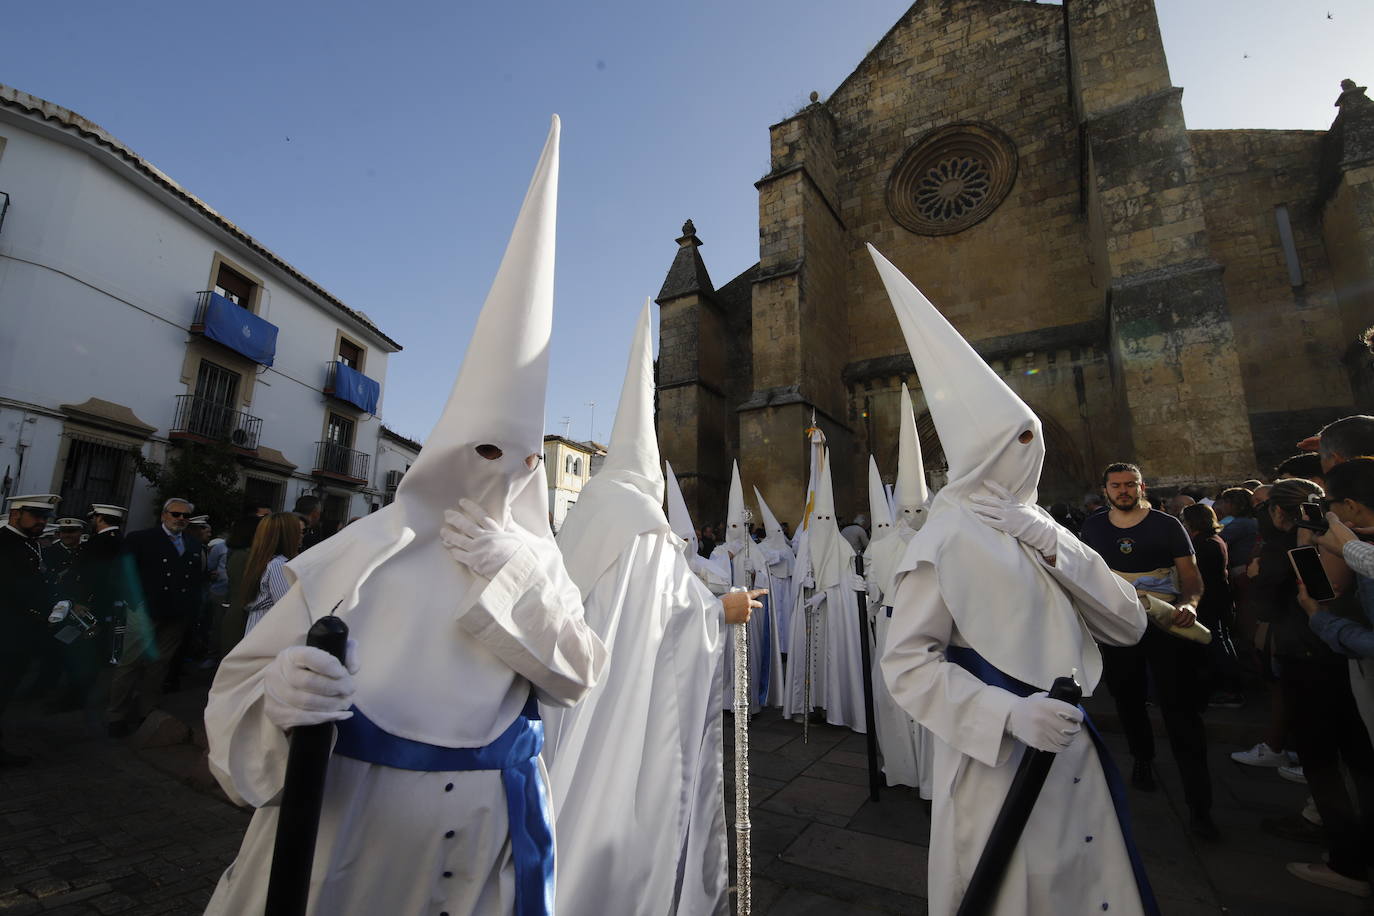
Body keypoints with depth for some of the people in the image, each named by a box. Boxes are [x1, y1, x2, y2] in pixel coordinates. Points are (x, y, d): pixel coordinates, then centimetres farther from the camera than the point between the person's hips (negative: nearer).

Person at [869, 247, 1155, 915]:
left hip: (1078, 758, 7)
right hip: (998, 765, -7)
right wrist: (1007, 714, -26)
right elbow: (905, 662, -16)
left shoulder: (1045, 532, 5)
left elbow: (1128, 625, 3)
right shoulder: (947, 539, -16)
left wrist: (1063, 557, -11)